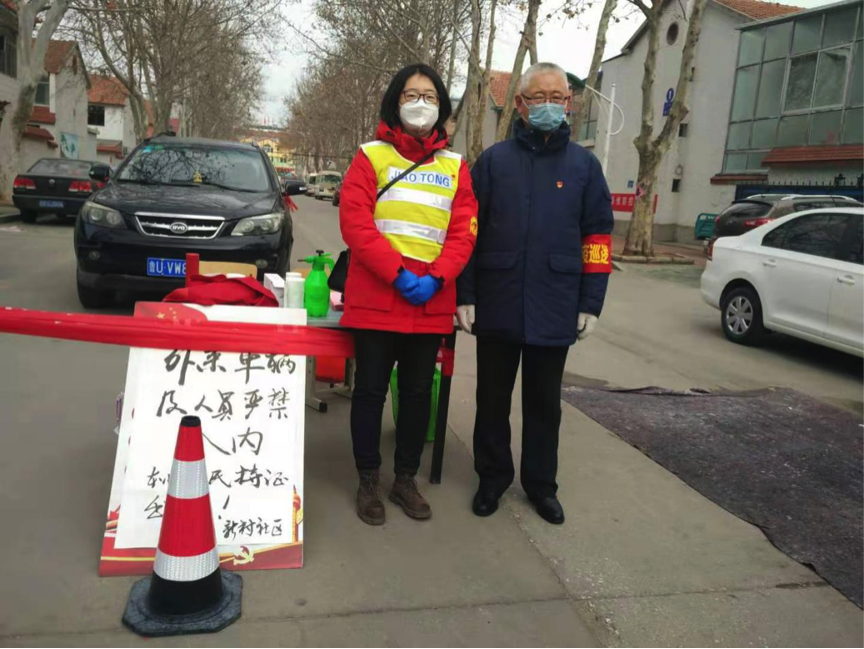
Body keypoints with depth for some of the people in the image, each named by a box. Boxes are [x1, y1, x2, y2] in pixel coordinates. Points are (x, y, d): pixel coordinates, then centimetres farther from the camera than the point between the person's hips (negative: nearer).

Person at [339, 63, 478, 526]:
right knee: (371, 391, 5)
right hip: (375, 299, -3)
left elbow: (464, 232, 3)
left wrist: (435, 278, -13)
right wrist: (398, 274, -18)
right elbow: (355, 223, -9)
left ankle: (406, 479, 28)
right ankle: (369, 482, 21)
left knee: (418, 393, 11)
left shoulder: (455, 167, 11)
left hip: (431, 305, 3)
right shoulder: (371, 157, 2)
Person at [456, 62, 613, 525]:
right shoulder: (494, 160, 3)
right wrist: (464, 296, -4)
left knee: (544, 402, 13)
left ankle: (541, 483, 29)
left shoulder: (584, 165, 5)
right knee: (493, 397, 11)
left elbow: (597, 238, 5)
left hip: (555, 311, 1)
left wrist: (591, 305, 0)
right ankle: (493, 476, 29)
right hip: (497, 306, 0)